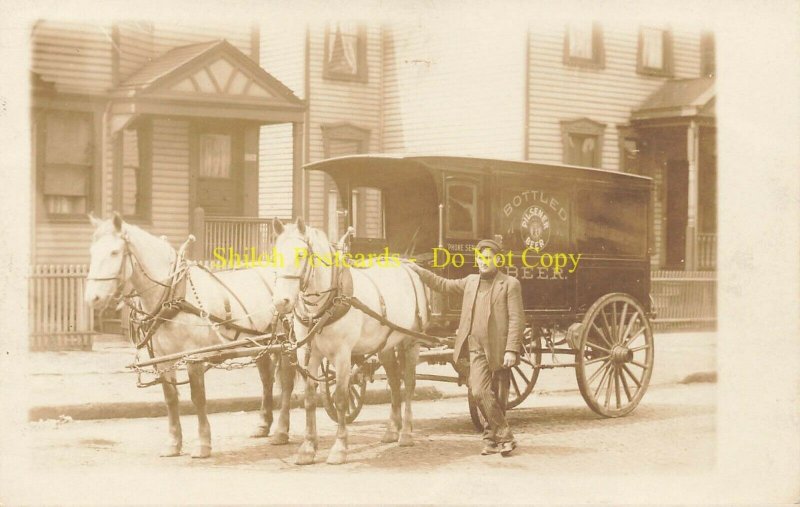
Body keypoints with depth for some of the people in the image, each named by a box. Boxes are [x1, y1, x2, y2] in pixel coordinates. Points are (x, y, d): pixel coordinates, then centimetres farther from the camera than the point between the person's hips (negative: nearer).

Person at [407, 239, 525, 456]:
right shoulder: (471, 281, 14)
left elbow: (516, 319, -8)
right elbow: (443, 285, 27)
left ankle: (492, 438, 16)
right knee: (480, 392, -10)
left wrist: (512, 350, -15)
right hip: (477, 349, 4)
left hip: (499, 350, -4)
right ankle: (504, 437, -2)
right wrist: (419, 271, 22)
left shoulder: (510, 284, -2)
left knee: (498, 397, 4)